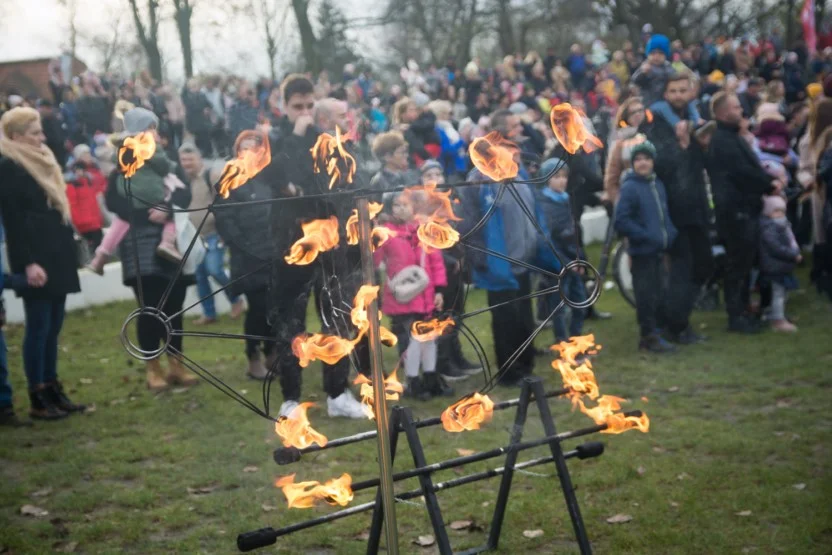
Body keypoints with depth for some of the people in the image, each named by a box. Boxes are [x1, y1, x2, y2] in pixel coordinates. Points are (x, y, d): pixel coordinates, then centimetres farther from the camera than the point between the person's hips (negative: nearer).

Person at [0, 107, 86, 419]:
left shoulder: (42, 161, 17)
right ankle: (38, 399, 1)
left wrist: (68, 252, 17)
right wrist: (28, 263, -21)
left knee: (53, 326, 11)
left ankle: (53, 390, 17)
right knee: (39, 327, -4)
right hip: (35, 260, -9)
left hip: (56, 256, 9)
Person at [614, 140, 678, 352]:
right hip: (641, 251, -7)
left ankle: (652, 334, 26)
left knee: (655, 295, 15)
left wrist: (670, 234, 5)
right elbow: (621, 221, -18)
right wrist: (648, 237, -20)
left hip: (657, 250, 7)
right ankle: (649, 337, 9)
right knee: (646, 296, -1)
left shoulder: (657, 185, 10)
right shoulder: (629, 187, -13)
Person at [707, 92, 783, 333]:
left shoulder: (732, 137, 18)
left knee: (742, 264, 14)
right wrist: (770, 184, -6)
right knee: (738, 265, -5)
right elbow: (744, 173, -19)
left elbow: (751, 167, 19)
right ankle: (736, 316, 1)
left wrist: (769, 181, 2)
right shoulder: (723, 141, -15)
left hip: (744, 209, 10)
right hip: (736, 211, -10)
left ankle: (741, 311, 22)